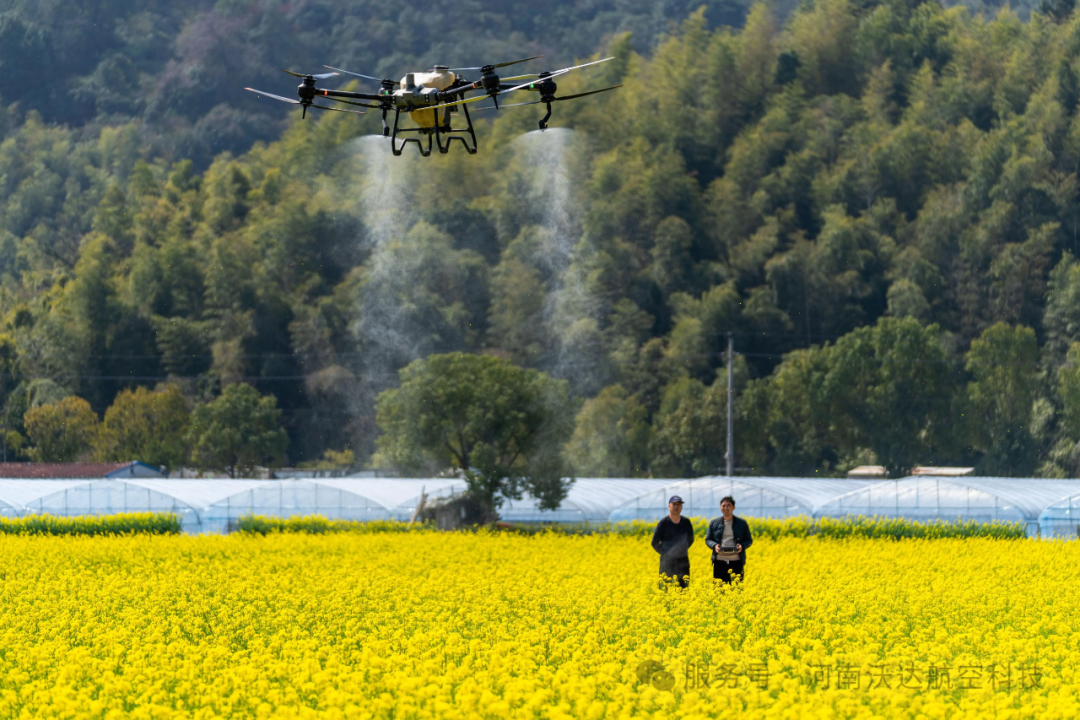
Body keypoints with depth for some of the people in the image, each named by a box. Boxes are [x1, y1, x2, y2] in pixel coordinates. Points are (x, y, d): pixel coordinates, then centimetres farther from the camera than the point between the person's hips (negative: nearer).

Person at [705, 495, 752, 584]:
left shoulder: (742, 523, 6)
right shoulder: (714, 523, 9)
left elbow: (749, 540, 11)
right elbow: (708, 540, 13)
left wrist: (742, 546, -12)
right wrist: (714, 546, -9)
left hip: (736, 561, -1)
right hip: (719, 561, 1)